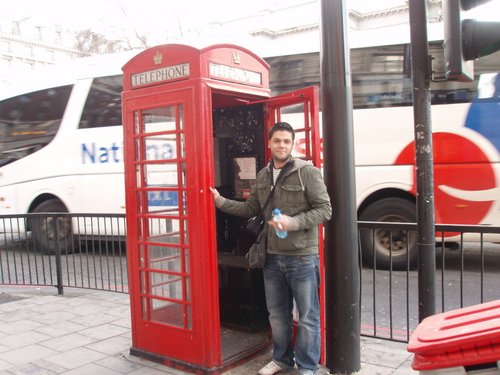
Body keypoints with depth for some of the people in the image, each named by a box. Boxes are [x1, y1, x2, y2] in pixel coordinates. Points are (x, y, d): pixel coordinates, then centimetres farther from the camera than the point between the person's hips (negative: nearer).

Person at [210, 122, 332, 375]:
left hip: (302, 257, -5)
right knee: (277, 313, 19)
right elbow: (250, 209, 14)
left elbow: (324, 210, -12)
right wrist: (220, 201, 6)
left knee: (308, 316, 7)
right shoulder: (263, 175, 8)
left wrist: (293, 222, -23)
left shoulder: (307, 172, -11)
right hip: (272, 257, 6)